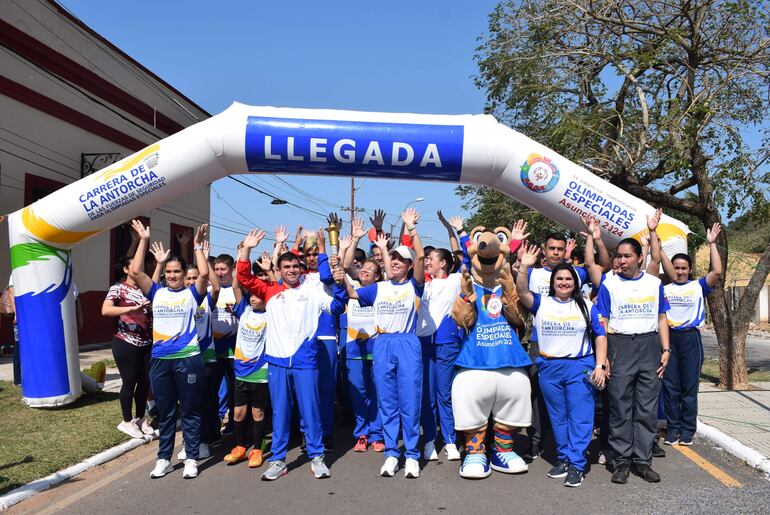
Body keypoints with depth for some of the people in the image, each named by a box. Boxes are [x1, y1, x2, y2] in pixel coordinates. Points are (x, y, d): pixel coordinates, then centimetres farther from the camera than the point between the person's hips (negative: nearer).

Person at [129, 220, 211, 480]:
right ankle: (163, 458, 24)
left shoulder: (192, 294, 2)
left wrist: (198, 245, -10)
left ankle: (191, 459, 15)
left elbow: (204, 274, -16)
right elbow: (135, 272, 0)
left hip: (188, 359, -3)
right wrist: (144, 241, 1)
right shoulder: (157, 293, 10)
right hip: (160, 360, 3)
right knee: (165, 412, 13)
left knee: (190, 412, 6)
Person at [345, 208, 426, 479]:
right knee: (387, 403, 6)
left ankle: (412, 455, 8)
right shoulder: (378, 288, 14)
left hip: (408, 344, -3)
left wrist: (411, 228, -12)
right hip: (383, 345, 3)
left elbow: (421, 256, -10)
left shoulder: (414, 285, 4)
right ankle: (391, 454, 15)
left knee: (410, 402, -2)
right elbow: (351, 293, 8)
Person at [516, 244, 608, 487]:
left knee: (580, 418, -4)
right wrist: (523, 267, -27)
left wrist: (600, 365, -3)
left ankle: (577, 465, 1)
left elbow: (600, 336, 6)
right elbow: (522, 293, -13)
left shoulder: (586, 306, 6)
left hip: (580, 367, -1)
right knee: (557, 418, 11)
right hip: (549, 368, 2)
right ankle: (563, 458, 22)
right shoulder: (541, 303, 5)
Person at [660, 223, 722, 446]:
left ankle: (687, 431, 11)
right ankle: (673, 429, 13)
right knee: (670, 386, 5)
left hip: (690, 338, -2)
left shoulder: (698, 286, 2)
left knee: (689, 387, 3)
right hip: (668, 337, 2)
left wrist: (712, 244, -11)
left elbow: (717, 272, -11)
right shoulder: (664, 288, 10)